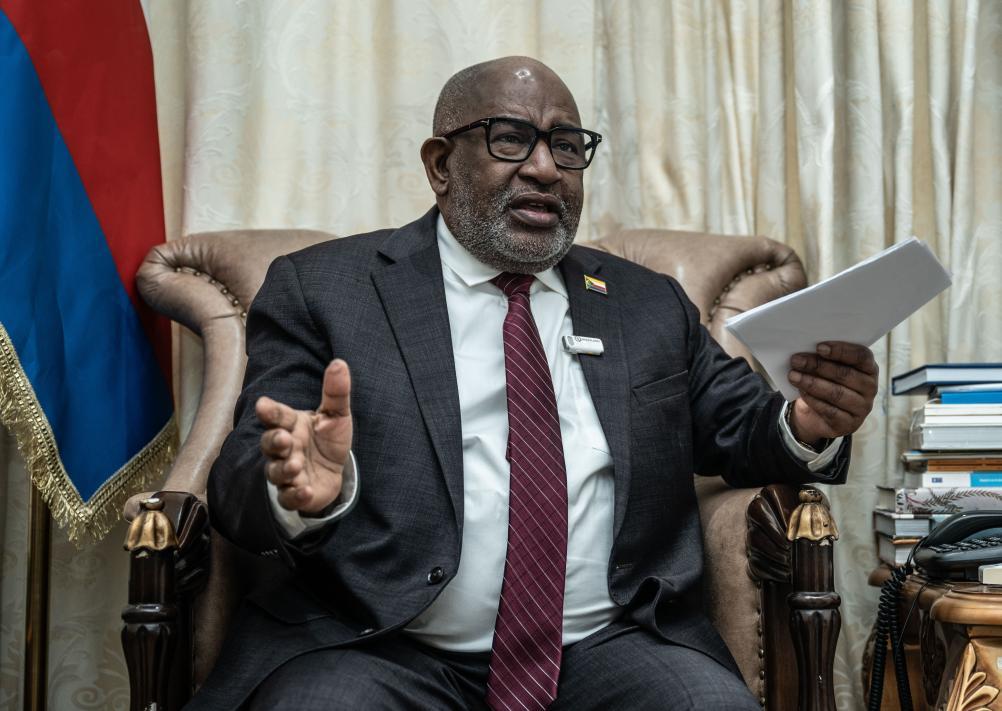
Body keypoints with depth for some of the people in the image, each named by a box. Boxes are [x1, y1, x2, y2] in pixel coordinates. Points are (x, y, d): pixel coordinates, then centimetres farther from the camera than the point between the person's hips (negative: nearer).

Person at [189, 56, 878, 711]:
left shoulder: (650, 304, 15)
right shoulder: (320, 289, 4)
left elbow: (741, 429, 15)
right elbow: (239, 483, -2)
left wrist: (807, 428, -9)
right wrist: (307, 491, -26)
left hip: (609, 649, 3)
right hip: (387, 655, -2)